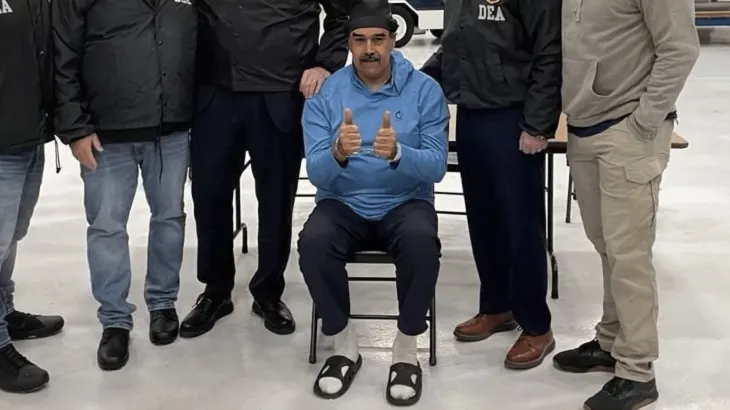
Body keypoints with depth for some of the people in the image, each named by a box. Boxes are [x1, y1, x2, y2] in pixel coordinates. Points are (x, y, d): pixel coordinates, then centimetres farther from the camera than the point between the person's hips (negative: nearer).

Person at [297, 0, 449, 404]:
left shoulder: (425, 90, -5)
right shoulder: (325, 93, -3)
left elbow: (436, 166, -12)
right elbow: (316, 174, -11)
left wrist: (397, 153, -34)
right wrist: (337, 153, -35)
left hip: (405, 203, -1)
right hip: (344, 204, 1)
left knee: (421, 242, -34)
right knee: (313, 242, -31)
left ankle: (406, 350, -12)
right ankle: (344, 345, -8)